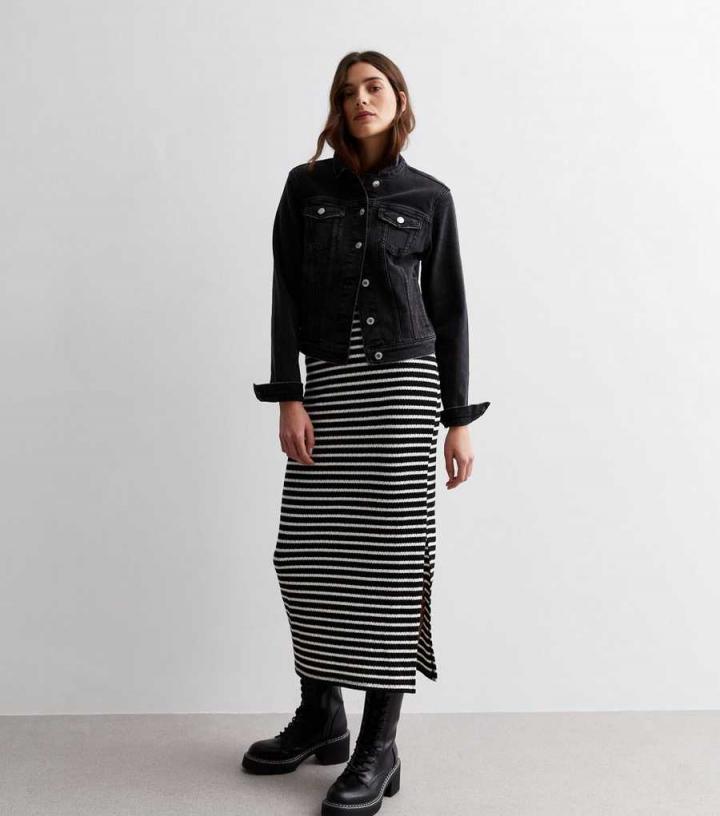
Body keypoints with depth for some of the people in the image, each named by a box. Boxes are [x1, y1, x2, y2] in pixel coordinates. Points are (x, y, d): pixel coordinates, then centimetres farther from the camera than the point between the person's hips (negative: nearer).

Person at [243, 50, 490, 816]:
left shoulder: (429, 197, 6)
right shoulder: (306, 186, 8)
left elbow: (447, 309, 5)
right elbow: (286, 294, 3)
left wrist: (459, 419, 2)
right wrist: (288, 398, -6)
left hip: (403, 380, -2)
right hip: (327, 385, 2)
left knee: (391, 554, -5)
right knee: (307, 553, 2)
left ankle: (379, 748, 4)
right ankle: (320, 716, 22)